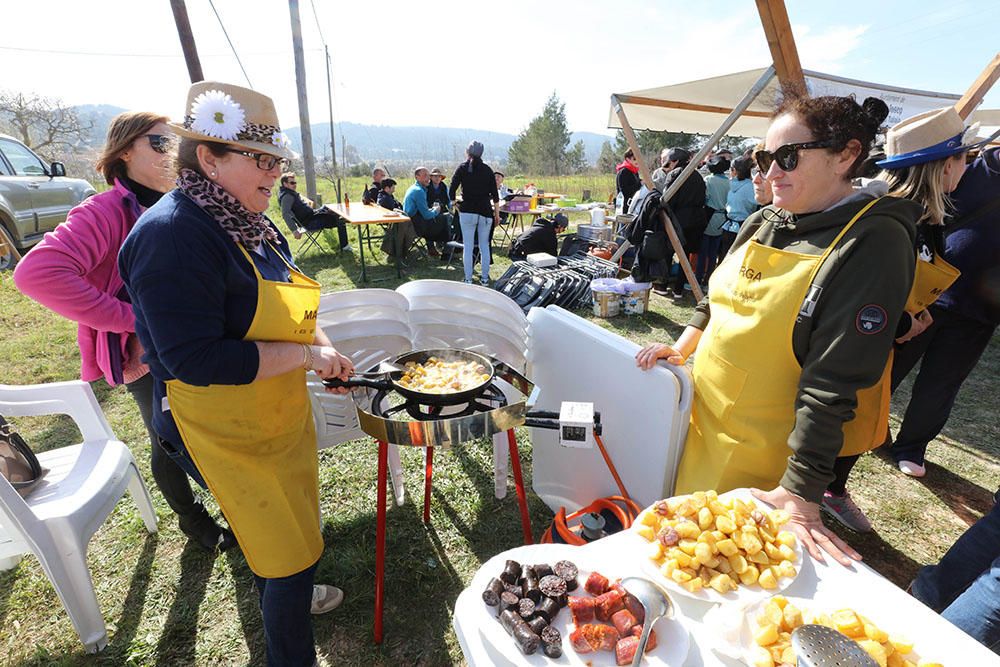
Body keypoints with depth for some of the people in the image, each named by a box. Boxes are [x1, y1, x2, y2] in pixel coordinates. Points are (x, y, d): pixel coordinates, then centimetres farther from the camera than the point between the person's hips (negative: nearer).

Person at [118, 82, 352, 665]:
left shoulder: (248, 222, 4)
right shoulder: (172, 236, -24)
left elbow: (280, 306, 13)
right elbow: (196, 361, -29)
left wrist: (322, 345, -3)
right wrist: (303, 354, -25)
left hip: (276, 411, 9)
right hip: (225, 428, -9)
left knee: (281, 527, 28)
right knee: (291, 546, 5)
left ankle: (286, 593, 57)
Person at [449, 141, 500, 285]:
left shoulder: (463, 168, 1)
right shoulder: (487, 169, 6)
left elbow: (451, 192, -4)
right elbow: (495, 195, 3)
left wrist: (455, 206, 9)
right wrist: (497, 214, 8)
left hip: (467, 212, -1)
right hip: (485, 212, 2)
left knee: (467, 246, 3)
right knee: (484, 246, 10)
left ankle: (468, 279, 3)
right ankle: (485, 278, 14)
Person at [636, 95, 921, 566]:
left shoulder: (874, 242, -18)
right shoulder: (763, 223, 3)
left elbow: (833, 382, -24)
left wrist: (799, 493, -24)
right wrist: (682, 349, 6)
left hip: (761, 453, -6)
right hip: (702, 414, 6)